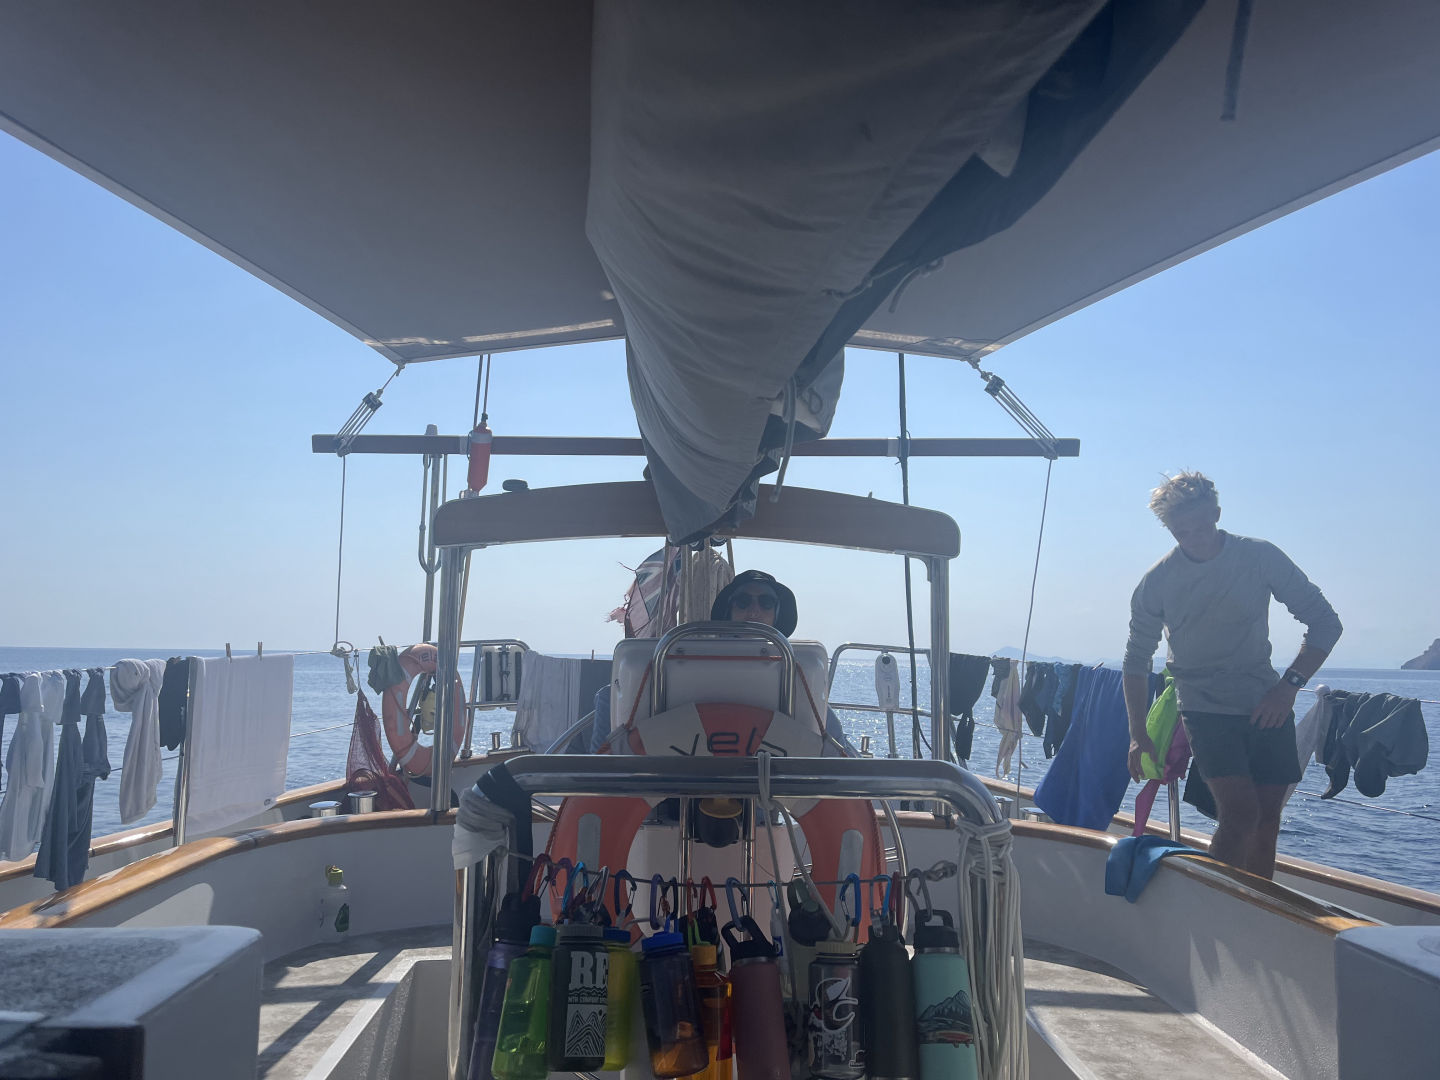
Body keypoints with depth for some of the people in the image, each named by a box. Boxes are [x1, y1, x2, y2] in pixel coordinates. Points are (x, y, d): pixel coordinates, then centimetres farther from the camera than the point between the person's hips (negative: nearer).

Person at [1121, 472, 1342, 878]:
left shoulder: (1261, 557, -4)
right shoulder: (1157, 582, -6)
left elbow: (1325, 623, 1)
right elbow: (1136, 659, 3)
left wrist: (1290, 683, -11)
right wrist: (1138, 734, -2)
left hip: (1267, 704, 2)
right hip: (1206, 707, -2)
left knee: (1267, 819, 3)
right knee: (1241, 813, -18)